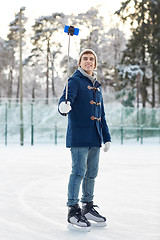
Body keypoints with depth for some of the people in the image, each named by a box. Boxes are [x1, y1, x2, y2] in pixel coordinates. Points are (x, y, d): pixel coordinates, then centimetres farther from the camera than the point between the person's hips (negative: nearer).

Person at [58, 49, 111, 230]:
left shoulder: (97, 86, 20)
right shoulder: (75, 81, -2)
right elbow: (66, 98, -20)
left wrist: (106, 137, 22)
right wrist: (64, 106, -44)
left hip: (94, 138, 7)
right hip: (79, 135, -7)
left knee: (92, 173, 12)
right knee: (79, 172, -8)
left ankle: (88, 207, 22)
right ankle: (73, 209, -1)